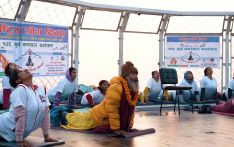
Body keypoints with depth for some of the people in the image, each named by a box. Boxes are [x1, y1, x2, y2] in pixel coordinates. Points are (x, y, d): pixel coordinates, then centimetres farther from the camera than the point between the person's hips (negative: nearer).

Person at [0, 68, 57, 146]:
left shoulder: (41, 89, 0)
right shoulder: (20, 89, -19)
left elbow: (45, 112, 2)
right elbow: (20, 115, -23)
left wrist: (46, 136, 3)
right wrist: (19, 140, -24)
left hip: (22, 131, 6)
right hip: (7, 129, -6)